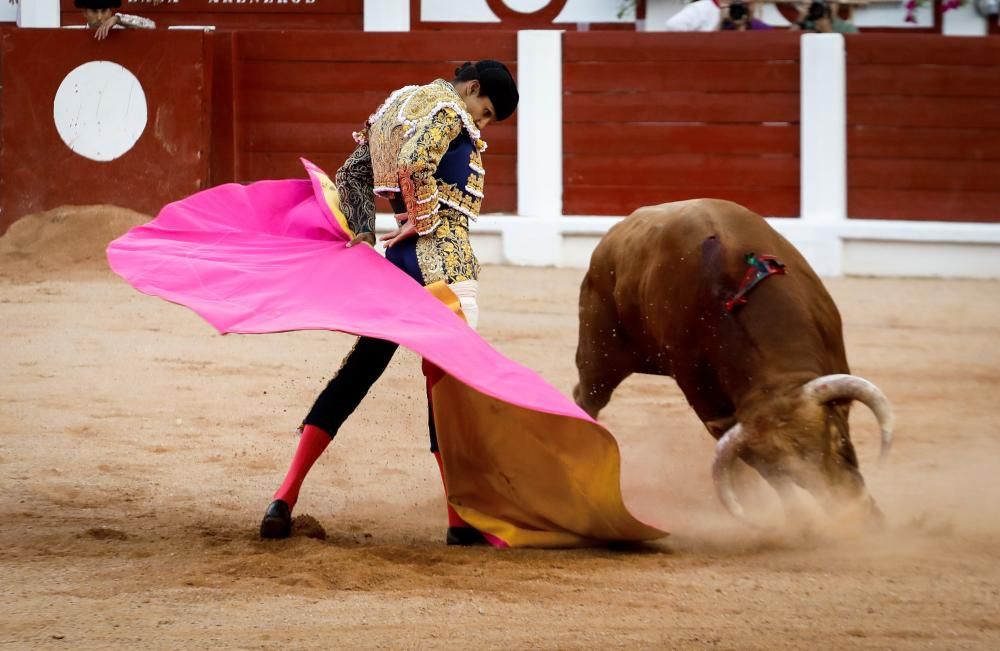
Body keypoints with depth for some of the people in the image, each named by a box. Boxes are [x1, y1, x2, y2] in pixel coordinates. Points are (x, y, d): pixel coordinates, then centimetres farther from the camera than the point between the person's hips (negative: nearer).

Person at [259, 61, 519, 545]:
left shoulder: (396, 105, 20)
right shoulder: (448, 110, -8)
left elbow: (351, 175, 18)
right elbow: (414, 163, -26)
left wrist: (364, 233, 7)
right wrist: (424, 220, -13)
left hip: (399, 261, 8)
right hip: (442, 260, -8)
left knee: (360, 370, 12)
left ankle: (285, 498, 6)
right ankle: (463, 520, -2)